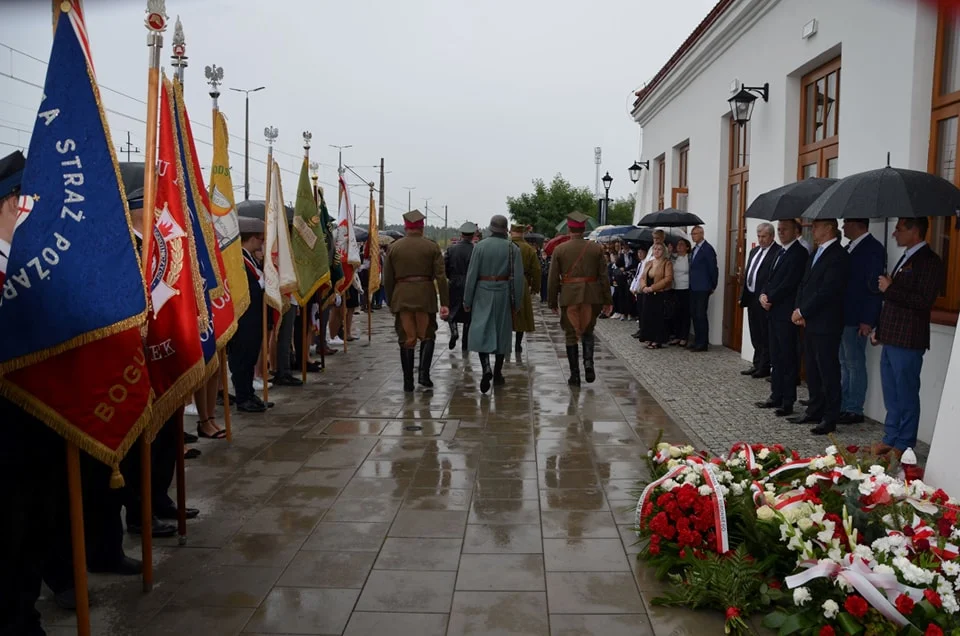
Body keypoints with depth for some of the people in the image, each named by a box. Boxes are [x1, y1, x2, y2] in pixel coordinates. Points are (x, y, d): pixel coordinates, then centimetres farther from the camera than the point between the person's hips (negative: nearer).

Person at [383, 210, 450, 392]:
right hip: (425, 296, -1)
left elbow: (387, 279, 5)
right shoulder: (432, 247, 1)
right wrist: (445, 303, -5)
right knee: (427, 335, 14)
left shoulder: (394, 248, 5)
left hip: (401, 297, 1)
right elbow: (440, 277, -6)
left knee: (407, 339, 7)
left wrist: (390, 302, 14)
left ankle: (408, 382, 9)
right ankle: (424, 373, -1)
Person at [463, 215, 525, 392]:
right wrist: (516, 302, 4)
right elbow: (518, 278, -5)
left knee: (480, 331, 1)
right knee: (502, 333, 12)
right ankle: (497, 374, 20)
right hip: (504, 295, 1)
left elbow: (471, 275, -4)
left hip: (483, 293, -1)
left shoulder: (480, 246, -4)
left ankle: (486, 368, -21)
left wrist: (467, 300, 2)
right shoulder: (513, 249, -2)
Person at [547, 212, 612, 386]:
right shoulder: (596, 248, 0)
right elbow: (604, 276, 1)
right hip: (592, 297, 1)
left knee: (571, 335, 8)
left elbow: (553, 279, -1)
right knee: (588, 331, 18)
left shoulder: (559, 250, -2)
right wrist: (607, 300, 8)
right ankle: (588, 362, -5)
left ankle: (574, 375, 8)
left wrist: (552, 301, 7)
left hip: (569, 297, -1)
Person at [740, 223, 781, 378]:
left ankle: (764, 368, 8)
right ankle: (757, 365, 25)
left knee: (765, 336, 1)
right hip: (751, 298, 9)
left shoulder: (777, 252, -12)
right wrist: (743, 296, 15)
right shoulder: (754, 251, 16)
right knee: (755, 335, 16)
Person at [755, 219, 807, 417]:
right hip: (773, 312, 9)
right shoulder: (781, 252, 17)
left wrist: (771, 299, -11)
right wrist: (763, 294, 0)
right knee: (776, 358, 13)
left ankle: (788, 402, 3)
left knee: (788, 359, -3)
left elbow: (789, 283, -18)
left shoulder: (799, 253, -11)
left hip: (786, 313, -9)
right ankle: (776, 396, 21)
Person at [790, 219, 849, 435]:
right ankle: (814, 411, 25)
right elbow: (804, 284, 16)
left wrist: (802, 311, -15)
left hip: (826, 324, -9)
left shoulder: (838, 256, -14)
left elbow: (827, 291, -20)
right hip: (810, 322, 9)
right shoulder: (816, 253, 15)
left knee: (828, 371, -1)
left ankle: (830, 418, 6)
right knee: (812, 370, 15)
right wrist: (799, 310, 2)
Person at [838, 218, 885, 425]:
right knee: (844, 363, 15)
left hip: (856, 319, -9)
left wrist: (867, 320, -18)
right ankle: (842, 406, 24)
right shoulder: (849, 247, 13)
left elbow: (875, 287, -16)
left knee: (855, 364, 0)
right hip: (841, 316, 9)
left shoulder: (873, 249, -13)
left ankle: (854, 410, 8)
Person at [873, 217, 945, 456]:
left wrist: (890, 289, -16)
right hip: (891, 338, 9)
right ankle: (890, 439, 23)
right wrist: (880, 329, 19)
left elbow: (924, 301, -22)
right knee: (891, 395, 14)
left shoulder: (930, 262, -12)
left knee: (906, 396, 2)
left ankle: (904, 445, 11)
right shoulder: (906, 258, 16)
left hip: (908, 341, -9)